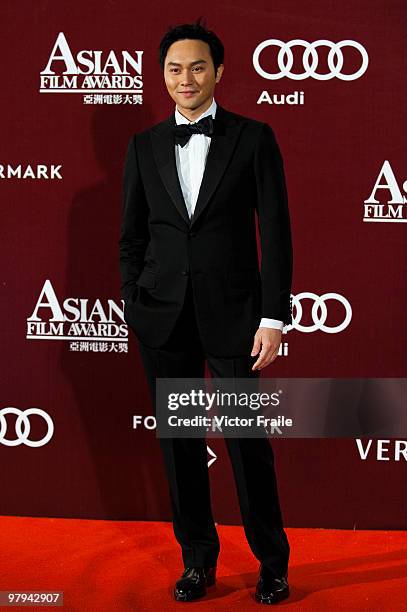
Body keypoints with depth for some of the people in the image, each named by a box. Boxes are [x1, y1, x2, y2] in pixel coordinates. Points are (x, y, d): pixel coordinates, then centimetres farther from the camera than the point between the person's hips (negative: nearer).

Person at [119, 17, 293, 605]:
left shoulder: (253, 138, 0)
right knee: (180, 440, 9)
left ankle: (273, 561, 21)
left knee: (248, 440, 3)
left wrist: (274, 317, -8)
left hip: (232, 312, -3)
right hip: (164, 314, 3)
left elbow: (276, 232, -3)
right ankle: (198, 557, 25)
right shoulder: (144, 145, 8)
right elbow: (132, 236, 11)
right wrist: (134, 307, 3)